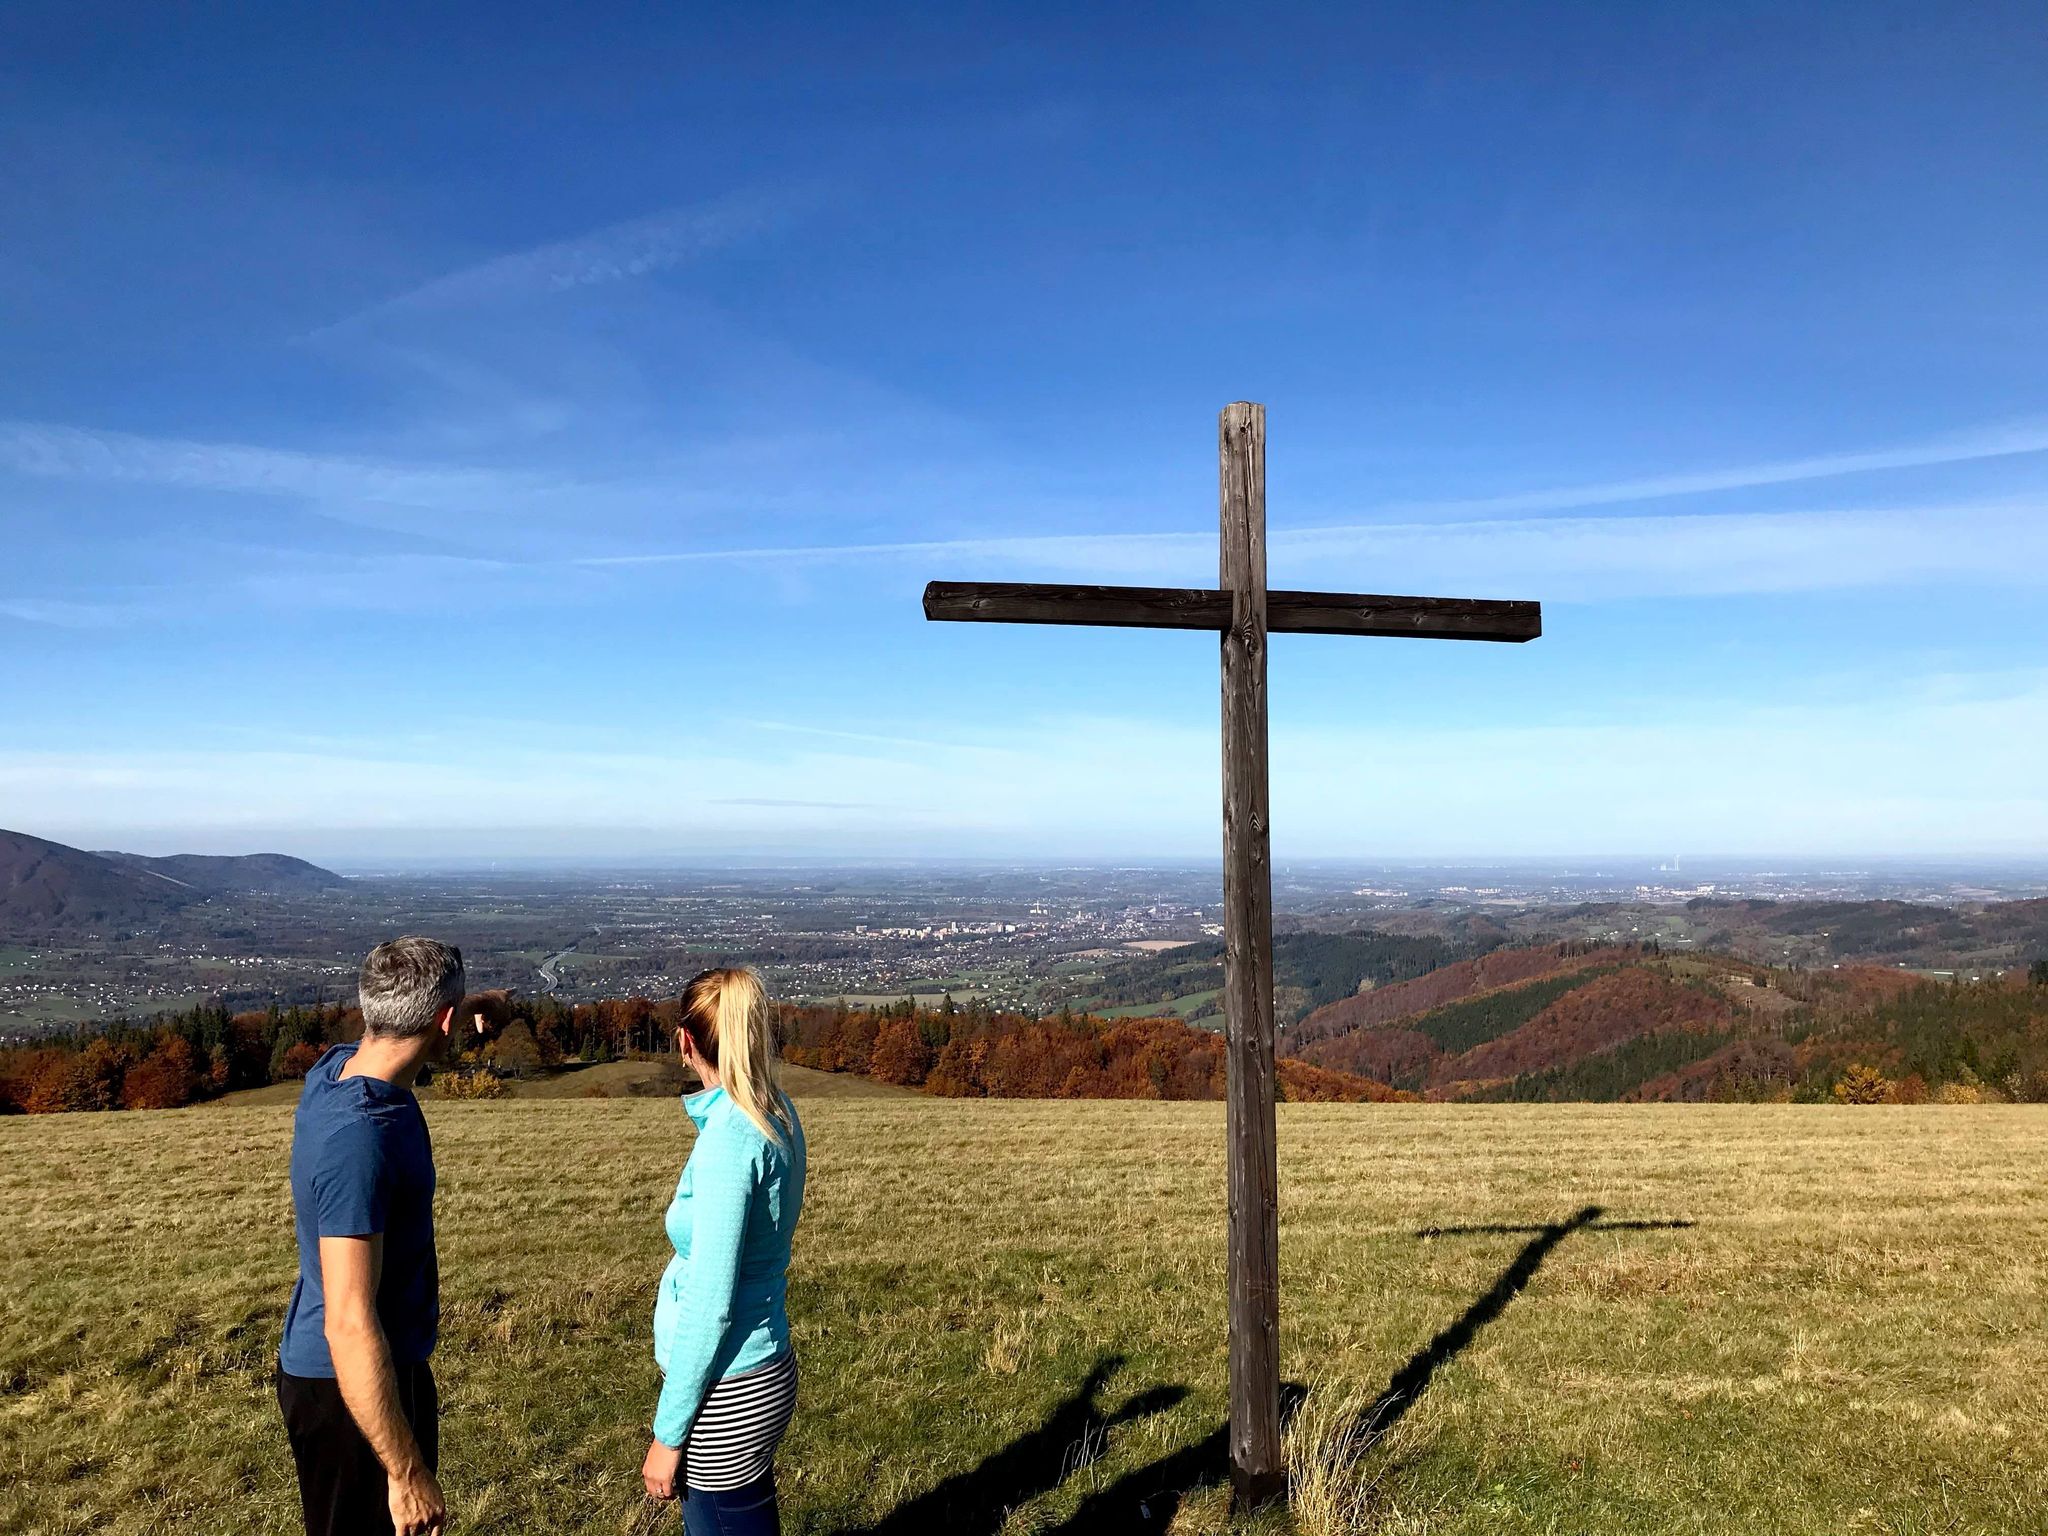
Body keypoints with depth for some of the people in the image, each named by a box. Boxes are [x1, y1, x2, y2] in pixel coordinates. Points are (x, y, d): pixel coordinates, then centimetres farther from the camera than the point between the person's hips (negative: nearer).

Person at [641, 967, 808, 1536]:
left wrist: (668, 1432, -13)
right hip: (766, 1369, 9)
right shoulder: (778, 1114, 0)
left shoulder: (728, 1136, -23)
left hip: (726, 1396, -8)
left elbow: (709, 1303, -20)